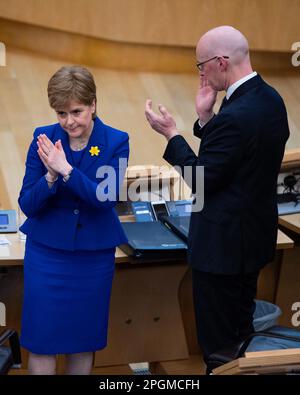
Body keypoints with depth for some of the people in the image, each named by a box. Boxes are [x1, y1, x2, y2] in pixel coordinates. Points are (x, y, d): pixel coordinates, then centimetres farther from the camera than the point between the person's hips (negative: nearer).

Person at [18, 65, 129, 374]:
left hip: (95, 253, 0)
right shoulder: (44, 139, -7)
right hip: (46, 251, 0)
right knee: (41, 338, 2)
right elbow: (27, 205, -9)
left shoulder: (116, 142, -8)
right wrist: (50, 176, -27)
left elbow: (107, 199, -20)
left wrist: (66, 170, -30)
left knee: (84, 337, 12)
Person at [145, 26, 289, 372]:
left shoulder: (235, 116, -28)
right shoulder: (269, 97, 3)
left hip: (224, 244, -10)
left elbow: (202, 180, -20)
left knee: (218, 343, 6)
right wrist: (206, 118, 1)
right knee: (241, 329, 24)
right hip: (254, 235, 10)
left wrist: (171, 133, -11)